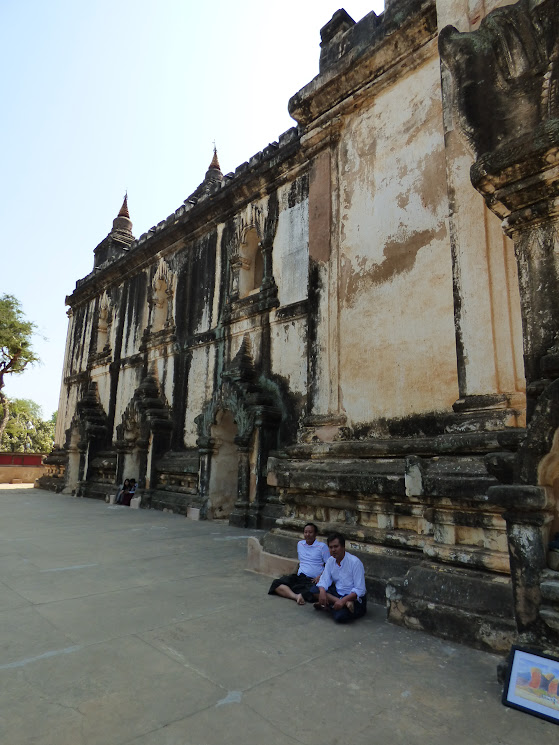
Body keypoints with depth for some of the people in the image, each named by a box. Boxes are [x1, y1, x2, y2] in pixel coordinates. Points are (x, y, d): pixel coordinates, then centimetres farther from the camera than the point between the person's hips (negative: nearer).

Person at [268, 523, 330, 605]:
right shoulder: (300, 544, 19)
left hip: (313, 580, -5)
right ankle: (296, 596, -42)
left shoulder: (322, 546, 3)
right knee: (276, 583, -22)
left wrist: (320, 576, -14)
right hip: (299, 577, 5)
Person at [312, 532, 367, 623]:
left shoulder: (355, 562, -20)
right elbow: (324, 580, -2)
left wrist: (343, 600, -32)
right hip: (337, 593, 7)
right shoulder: (330, 561, 0)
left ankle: (328, 607, -6)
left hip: (354, 598, -7)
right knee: (313, 591, -16)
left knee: (340, 616, -36)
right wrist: (322, 592, -25)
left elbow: (359, 590, -21)